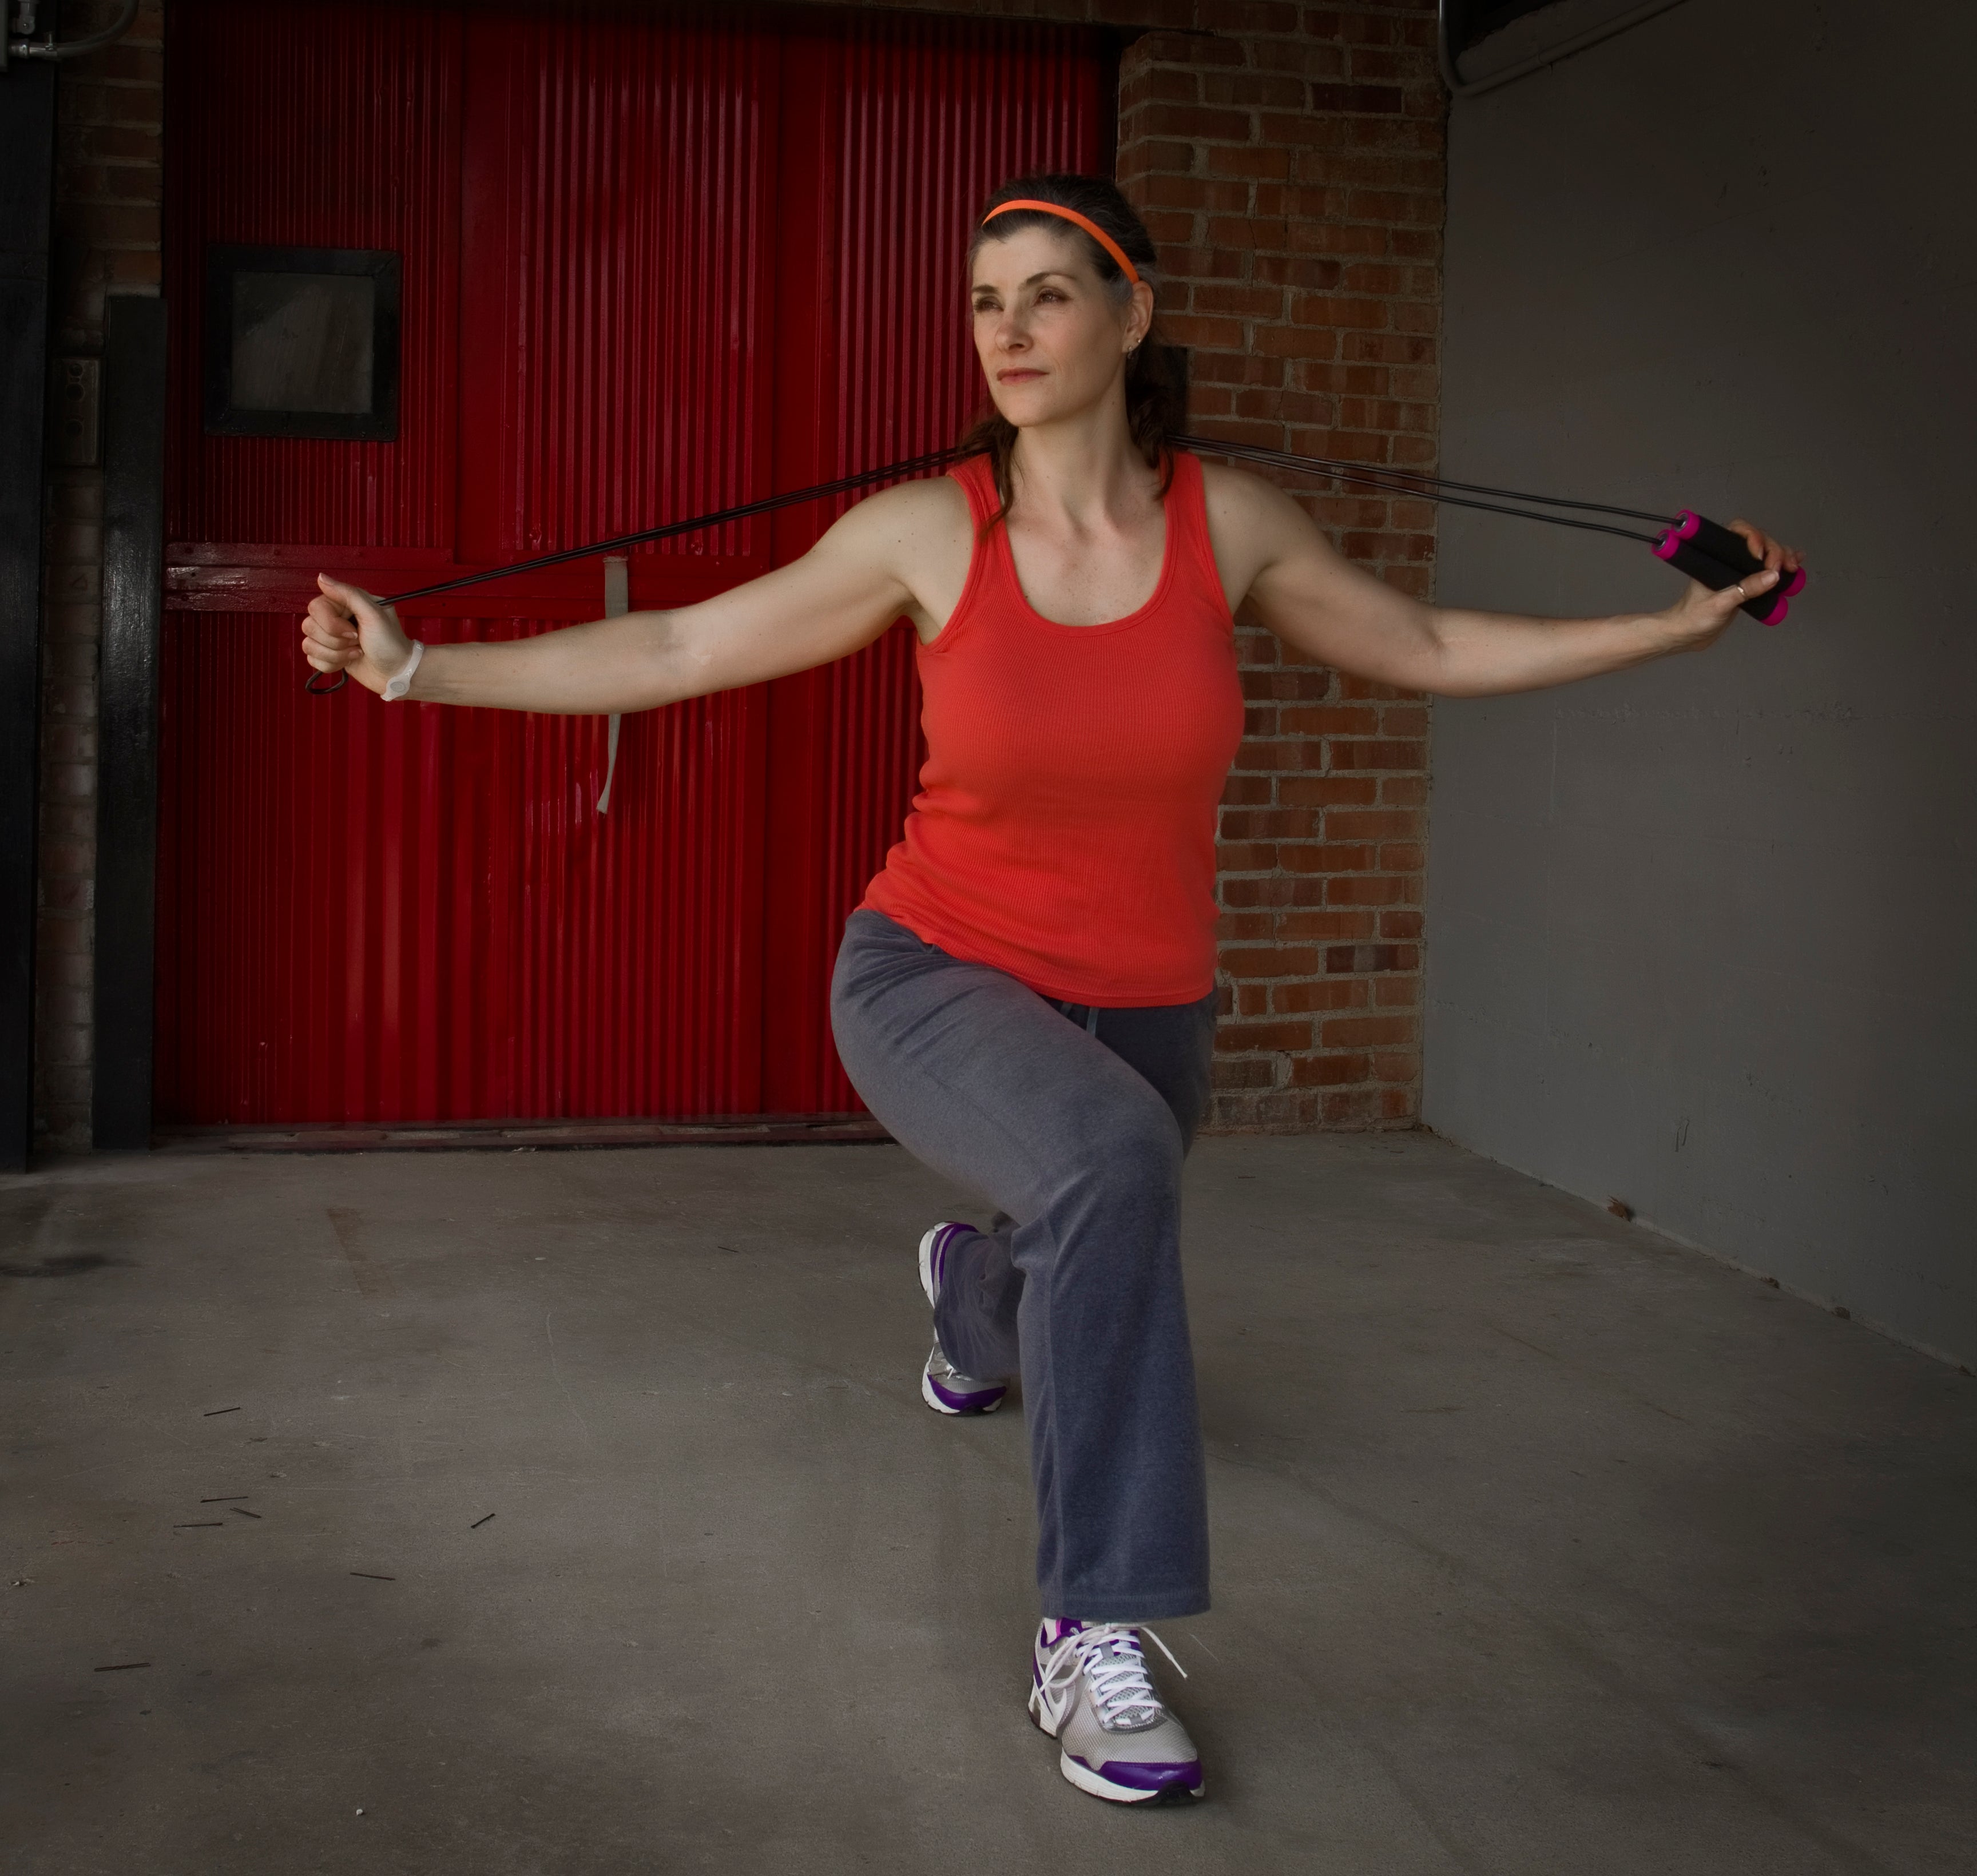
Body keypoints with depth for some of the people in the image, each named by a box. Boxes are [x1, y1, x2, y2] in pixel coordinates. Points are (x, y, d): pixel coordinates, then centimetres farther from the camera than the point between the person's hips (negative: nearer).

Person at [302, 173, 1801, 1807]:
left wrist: (1679, 625, 5)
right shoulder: (929, 531, -14)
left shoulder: (1230, 524, -8)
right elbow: (673, 653, -8)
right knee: (1112, 1159, -37)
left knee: (1088, 1269, 26)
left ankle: (974, 1285, 68)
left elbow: (1435, 652, 6)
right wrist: (416, 669, -12)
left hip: (1143, 1011, 4)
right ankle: (1096, 1641, -26)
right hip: (939, 983, -3)